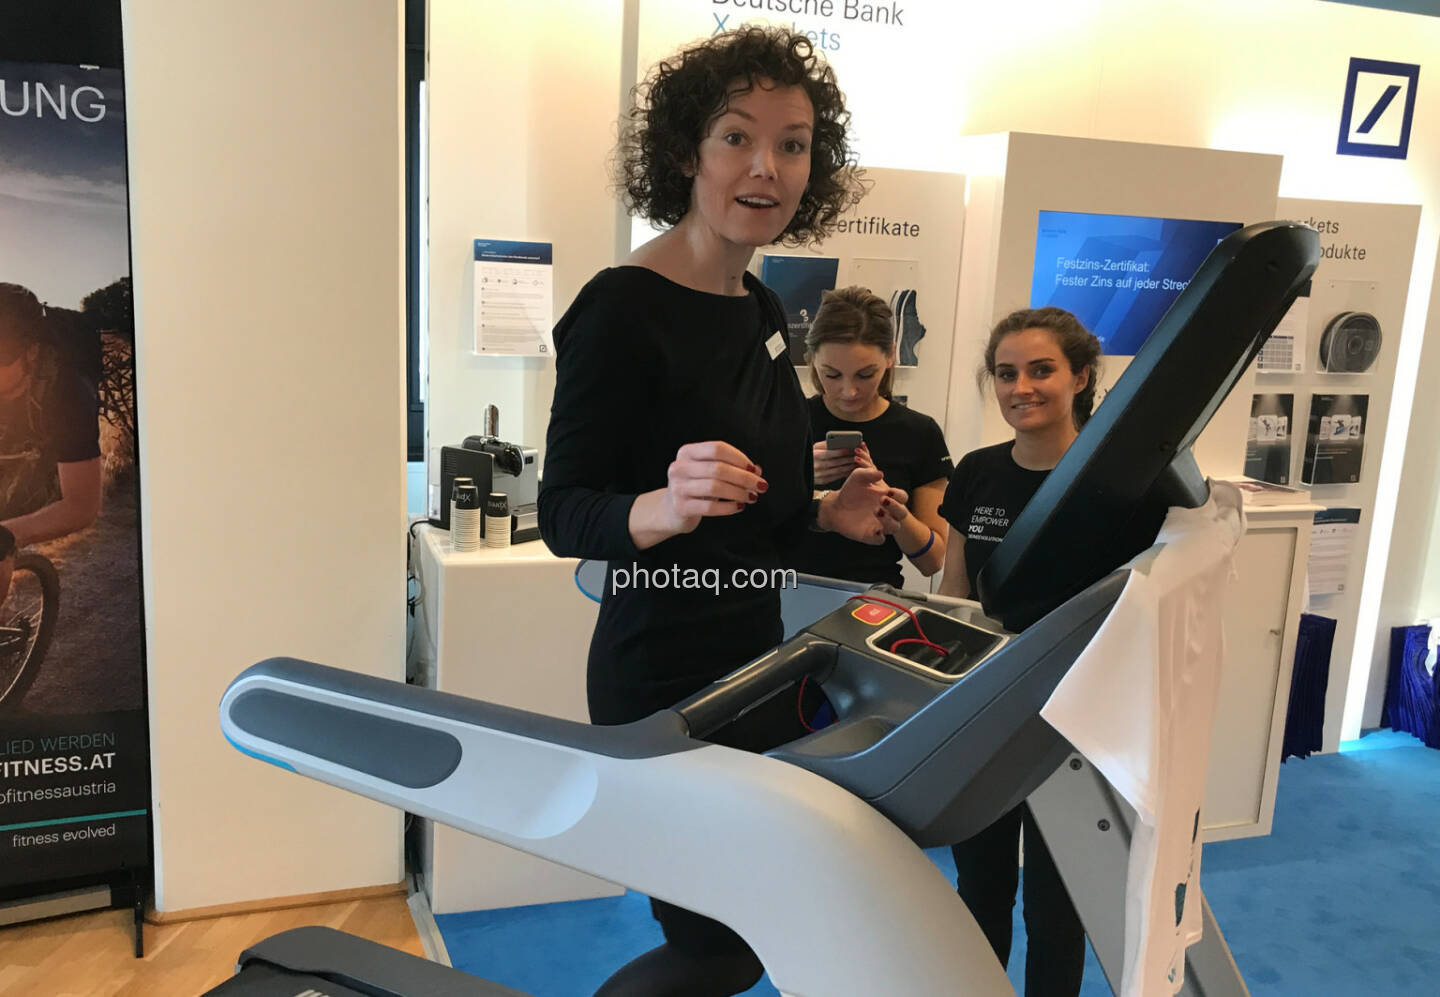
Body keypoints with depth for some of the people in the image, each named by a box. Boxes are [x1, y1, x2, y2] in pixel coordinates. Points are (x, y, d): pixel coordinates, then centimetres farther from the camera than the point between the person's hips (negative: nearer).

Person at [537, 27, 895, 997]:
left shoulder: (762, 309, 7)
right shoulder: (624, 308, -18)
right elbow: (564, 513, -17)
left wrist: (826, 513, 1)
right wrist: (663, 508, -36)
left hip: (755, 651, 9)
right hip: (664, 674, -8)